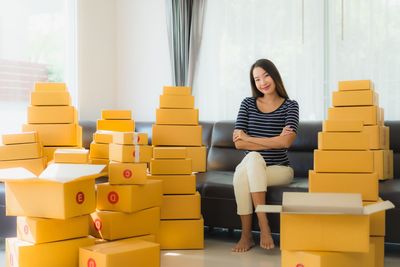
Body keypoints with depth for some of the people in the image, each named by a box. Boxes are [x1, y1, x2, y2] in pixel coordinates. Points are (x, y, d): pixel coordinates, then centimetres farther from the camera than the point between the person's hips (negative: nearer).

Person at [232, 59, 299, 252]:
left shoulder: (290, 106, 1)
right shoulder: (248, 104, 6)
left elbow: (286, 142, -15)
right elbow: (238, 143, -5)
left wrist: (248, 138, -11)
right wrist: (274, 141, -13)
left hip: (279, 169, -2)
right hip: (252, 168, 2)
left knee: (242, 175, -32)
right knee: (252, 157, -34)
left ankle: (247, 235, -26)